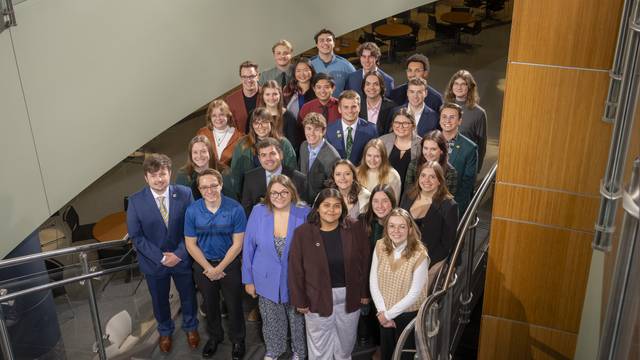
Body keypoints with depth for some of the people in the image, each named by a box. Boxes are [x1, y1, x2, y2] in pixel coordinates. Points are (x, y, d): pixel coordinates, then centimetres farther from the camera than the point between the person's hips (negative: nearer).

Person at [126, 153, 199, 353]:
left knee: (188, 296, 20)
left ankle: (190, 327, 49)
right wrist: (161, 257, -17)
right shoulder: (135, 201, -14)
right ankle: (165, 331, 49)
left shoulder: (184, 193, -13)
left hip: (182, 259, 0)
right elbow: (136, 236, -12)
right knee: (160, 300, 21)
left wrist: (179, 254, -17)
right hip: (154, 262, 0)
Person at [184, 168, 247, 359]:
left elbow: (237, 243, -14)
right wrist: (208, 268, -12)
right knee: (210, 304, 21)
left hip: (229, 264, -2)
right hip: (203, 265, 2)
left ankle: (237, 339, 36)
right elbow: (191, 244, -7)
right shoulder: (192, 211, -14)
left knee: (234, 304, 12)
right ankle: (214, 336, 45)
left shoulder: (235, 209, -20)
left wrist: (219, 268, -15)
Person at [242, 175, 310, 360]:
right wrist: (248, 279, 0)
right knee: (272, 321, 21)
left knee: (298, 319, 19)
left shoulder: (304, 214, -15)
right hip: (267, 281, 1)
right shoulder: (258, 212, -11)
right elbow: (248, 247, -3)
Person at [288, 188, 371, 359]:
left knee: (346, 341, 22)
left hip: (350, 295, 2)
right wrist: (299, 300, -7)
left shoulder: (355, 229, -8)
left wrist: (365, 292, 0)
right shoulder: (303, 232, -13)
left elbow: (365, 261, -1)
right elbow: (296, 269, -8)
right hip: (318, 297, -2)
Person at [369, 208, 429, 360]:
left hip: (409, 315, -4)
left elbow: (414, 293, -19)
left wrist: (389, 314, -14)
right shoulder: (380, 246, -9)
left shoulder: (419, 254, -22)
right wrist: (382, 311, -12)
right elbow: (373, 281, -6)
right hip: (384, 315, 4)